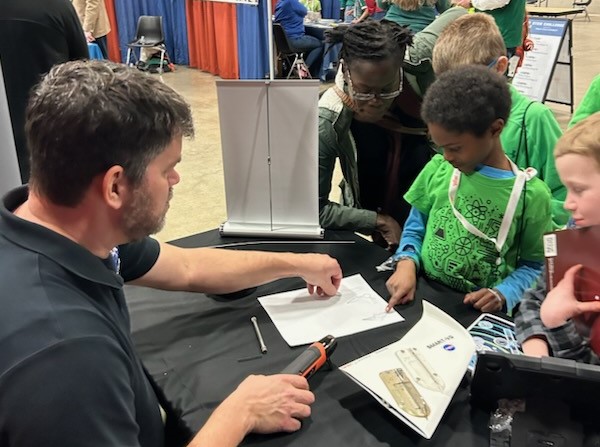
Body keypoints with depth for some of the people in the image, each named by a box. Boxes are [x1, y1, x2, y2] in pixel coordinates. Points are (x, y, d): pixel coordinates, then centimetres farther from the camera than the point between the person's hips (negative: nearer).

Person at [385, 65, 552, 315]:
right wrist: (407, 263, -7)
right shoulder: (437, 169, 2)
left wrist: (502, 294, -13)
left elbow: (533, 265, 3)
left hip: (480, 312, -1)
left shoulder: (531, 194, -6)